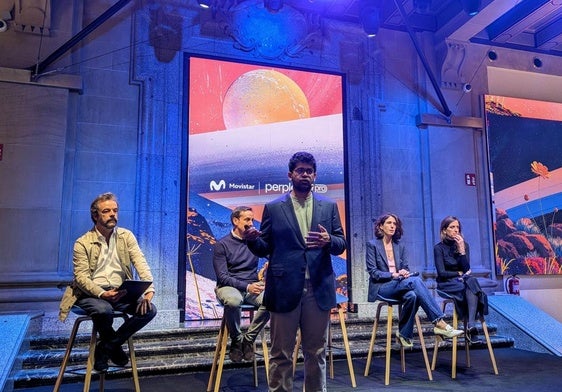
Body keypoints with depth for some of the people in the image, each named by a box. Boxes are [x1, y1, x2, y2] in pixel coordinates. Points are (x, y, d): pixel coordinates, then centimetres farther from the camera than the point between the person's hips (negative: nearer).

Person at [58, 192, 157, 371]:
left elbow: (141, 264, -7)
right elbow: (81, 277, -10)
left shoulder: (126, 236, 5)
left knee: (149, 309, -21)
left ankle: (106, 347, -1)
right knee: (104, 310, -37)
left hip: (120, 292, 4)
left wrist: (149, 289, -24)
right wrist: (102, 294, -28)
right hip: (91, 294, -3)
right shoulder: (83, 243, -3)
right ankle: (114, 347, -2)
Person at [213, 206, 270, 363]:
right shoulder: (222, 244, 0)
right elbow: (222, 276, -7)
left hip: (252, 286, 3)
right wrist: (246, 286, -19)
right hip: (228, 286, -3)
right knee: (233, 300, -39)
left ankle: (249, 338, -10)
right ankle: (236, 340, -11)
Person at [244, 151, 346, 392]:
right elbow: (264, 249, 5)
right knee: (281, 354, 6)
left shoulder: (329, 206, 10)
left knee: (316, 353, 12)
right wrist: (252, 240, -17)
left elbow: (341, 245, 8)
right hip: (285, 289, -1)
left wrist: (328, 241, -15)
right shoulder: (273, 208, 5)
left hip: (319, 289, 2)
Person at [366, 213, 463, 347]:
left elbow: (406, 268, 15)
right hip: (381, 287, -5)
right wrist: (394, 275, -20)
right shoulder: (372, 245, 1)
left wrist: (405, 273, -11)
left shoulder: (400, 246, 18)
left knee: (412, 295, -34)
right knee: (415, 280, -32)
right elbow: (373, 272, -6)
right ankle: (439, 323, -36)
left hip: (399, 285, 5)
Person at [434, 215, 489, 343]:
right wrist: (459, 273, -4)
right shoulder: (439, 248, -5)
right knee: (470, 285, -32)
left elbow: (466, 269, -4)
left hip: (463, 281, 3)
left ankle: (471, 324, -46)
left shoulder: (464, 245, 7)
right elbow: (442, 273, -11)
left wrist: (461, 249, -13)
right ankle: (471, 326, -33)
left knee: (471, 282, -33)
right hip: (447, 284, -3)